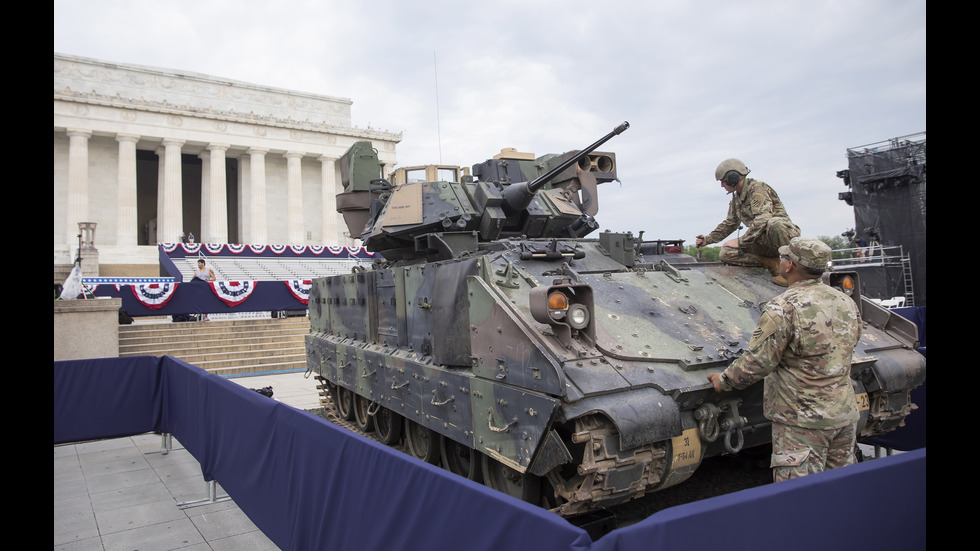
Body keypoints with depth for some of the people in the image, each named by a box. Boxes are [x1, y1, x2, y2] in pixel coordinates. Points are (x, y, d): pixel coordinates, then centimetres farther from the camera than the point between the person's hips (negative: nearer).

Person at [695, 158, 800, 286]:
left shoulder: (757, 188, -15)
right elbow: (729, 224, 26)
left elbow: (762, 220, -28)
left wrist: (741, 241, -25)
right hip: (761, 241, 8)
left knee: (775, 224, -43)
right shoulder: (736, 199, 13)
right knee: (726, 253, -10)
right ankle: (772, 263, -11)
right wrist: (708, 239, 19)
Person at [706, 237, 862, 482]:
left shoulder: (783, 308, -19)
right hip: (845, 415, 8)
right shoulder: (847, 302, 5)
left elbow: (757, 363, -19)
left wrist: (723, 380, -3)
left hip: (803, 420, -8)